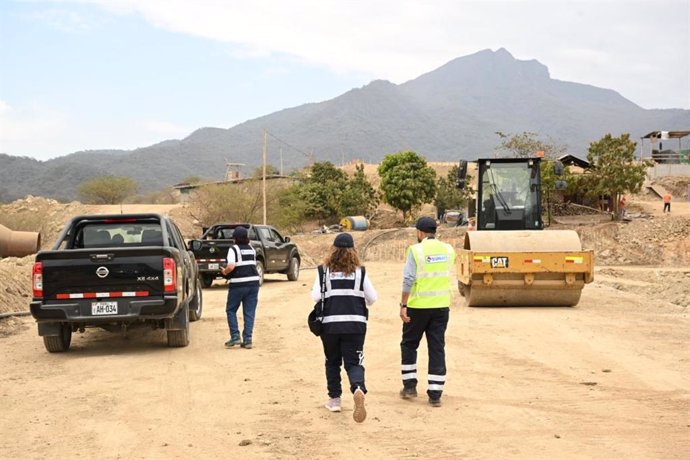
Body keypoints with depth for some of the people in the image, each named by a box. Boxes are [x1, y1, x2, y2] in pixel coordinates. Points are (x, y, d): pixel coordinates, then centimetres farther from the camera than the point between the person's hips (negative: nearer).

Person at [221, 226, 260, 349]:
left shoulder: (234, 249, -7)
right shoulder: (251, 249, 13)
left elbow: (231, 266, -19)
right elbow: (253, 264, 13)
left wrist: (224, 272, -1)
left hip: (238, 284, -5)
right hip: (253, 282, 5)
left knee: (231, 310, 11)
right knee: (249, 313, 7)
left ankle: (235, 336, 2)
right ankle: (247, 340, 4)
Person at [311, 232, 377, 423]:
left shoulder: (324, 270, 0)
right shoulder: (360, 271, 2)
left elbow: (316, 296, -5)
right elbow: (372, 298, 2)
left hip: (330, 323, 0)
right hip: (355, 323, 0)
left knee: (332, 361, 19)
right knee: (353, 362, 3)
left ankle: (334, 399, 23)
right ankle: (358, 389, -27)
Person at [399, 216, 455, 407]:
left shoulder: (416, 250, -10)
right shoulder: (448, 250, 5)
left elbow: (408, 280, -15)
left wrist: (403, 305, -11)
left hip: (418, 306, -4)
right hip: (441, 306, 4)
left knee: (409, 344, 16)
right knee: (437, 348, 6)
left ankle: (410, 386, 18)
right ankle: (435, 394, 5)